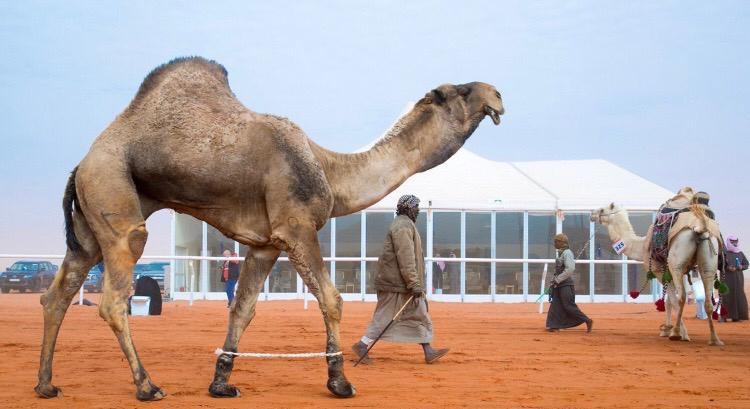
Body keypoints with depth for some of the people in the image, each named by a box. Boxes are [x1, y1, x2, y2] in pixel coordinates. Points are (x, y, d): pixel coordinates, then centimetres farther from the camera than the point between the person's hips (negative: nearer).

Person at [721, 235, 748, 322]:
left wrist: (741, 267, -7)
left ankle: (737, 316, 2)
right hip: (727, 278, -4)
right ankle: (726, 315, -9)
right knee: (727, 295, -9)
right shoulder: (724, 253, -1)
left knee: (739, 295, -1)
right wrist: (727, 268, -19)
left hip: (738, 278, 4)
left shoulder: (740, 253, 11)